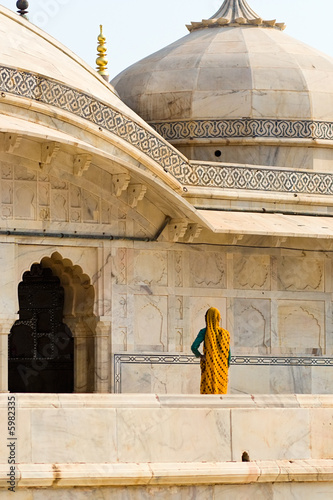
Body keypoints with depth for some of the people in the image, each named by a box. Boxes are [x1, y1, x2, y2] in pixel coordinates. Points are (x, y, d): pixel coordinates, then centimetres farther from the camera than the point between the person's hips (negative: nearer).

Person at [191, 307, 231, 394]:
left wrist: (200, 355, 6)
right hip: (222, 368, 2)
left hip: (209, 367, -2)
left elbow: (194, 347, -14)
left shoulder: (204, 332, -6)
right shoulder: (225, 333, 1)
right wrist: (226, 370, 10)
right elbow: (228, 354, 2)